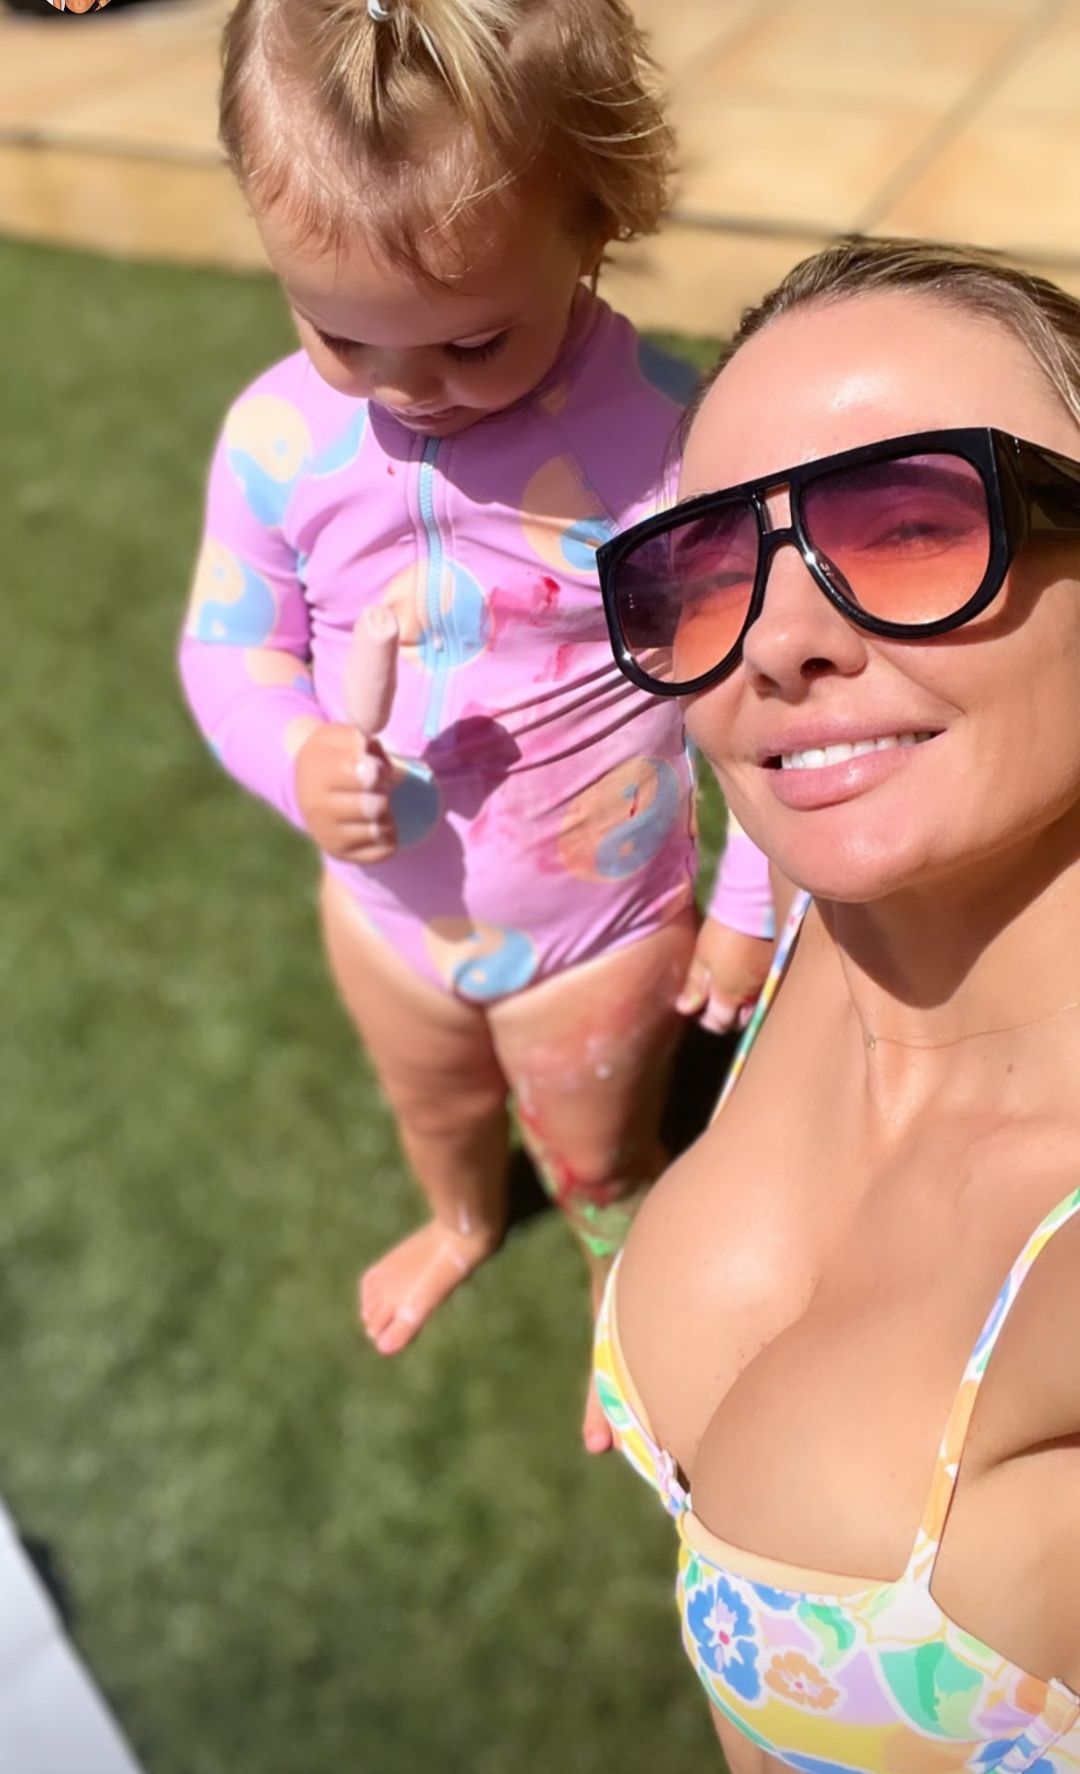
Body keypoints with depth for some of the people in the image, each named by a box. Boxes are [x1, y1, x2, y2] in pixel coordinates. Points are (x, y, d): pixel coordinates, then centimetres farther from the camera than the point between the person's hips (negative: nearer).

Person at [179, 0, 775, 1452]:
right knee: (433, 1106, 34)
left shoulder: (672, 434, -30)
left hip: (602, 928, -3)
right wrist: (295, 758, -26)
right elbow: (232, 641, -5)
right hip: (389, 910, 4)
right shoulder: (278, 438, -20)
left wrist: (755, 908, -10)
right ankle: (462, 1222, 70)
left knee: (602, 1164, 25)